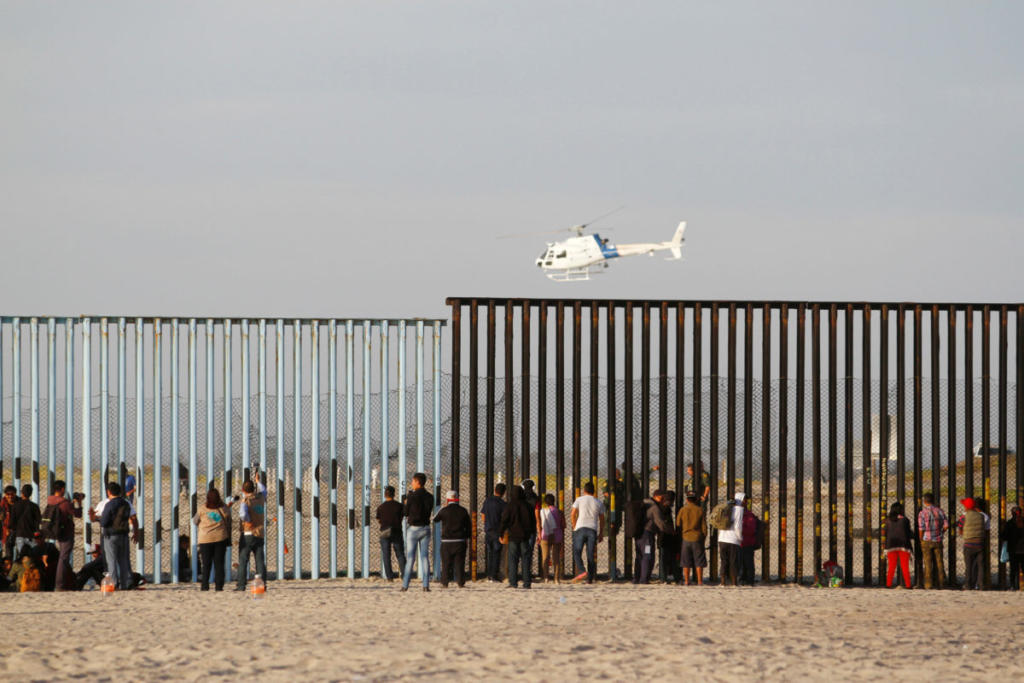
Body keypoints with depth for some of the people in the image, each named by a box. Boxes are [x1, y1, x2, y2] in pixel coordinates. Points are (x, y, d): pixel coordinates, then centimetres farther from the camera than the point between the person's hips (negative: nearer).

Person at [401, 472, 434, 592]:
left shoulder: (412, 496, -11)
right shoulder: (429, 497, 4)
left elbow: (406, 513, -5)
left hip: (414, 528, -4)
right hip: (426, 528, 4)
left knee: (410, 557, 1)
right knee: (425, 557, 5)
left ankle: (405, 585, 1)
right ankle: (426, 585, -2)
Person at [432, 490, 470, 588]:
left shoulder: (444, 510, -7)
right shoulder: (463, 511, 1)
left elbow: (435, 520, 10)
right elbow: (468, 526, 7)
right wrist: (467, 538, 18)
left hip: (447, 541, -2)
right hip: (460, 540, 2)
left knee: (446, 563, 5)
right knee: (459, 562, 5)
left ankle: (444, 583, 4)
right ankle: (460, 582, 3)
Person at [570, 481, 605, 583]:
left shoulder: (579, 500, 6)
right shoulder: (598, 503, 13)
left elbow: (573, 515, 0)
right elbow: (602, 520, 13)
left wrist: (574, 527, 10)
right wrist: (600, 534, 21)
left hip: (580, 529, -2)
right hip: (593, 529, 2)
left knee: (577, 552, 1)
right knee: (591, 555, 5)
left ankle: (582, 571, -21)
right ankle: (590, 578, 2)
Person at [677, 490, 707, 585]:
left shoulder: (682, 510, -2)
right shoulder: (700, 510, -4)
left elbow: (678, 525, 2)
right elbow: (704, 526, -1)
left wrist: (681, 536, 13)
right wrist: (704, 537, 11)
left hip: (686, 538, 1)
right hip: (697, 538, -1)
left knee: (686, 562, 7)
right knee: (699, 561, 4)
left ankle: (686, 581, 6)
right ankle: (699, 581, 2)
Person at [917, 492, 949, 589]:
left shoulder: (922, 513, -9)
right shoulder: (939, 511, 0)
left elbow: (921, 529, -11)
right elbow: (946, 525, -2)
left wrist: (921, 539, 4)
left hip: (926, 541, -3)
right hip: (938, 541, 3)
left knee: (928, 563, 0)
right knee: (939, 562, 8)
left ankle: (929, 583, -3)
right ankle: (940, 582, 7)